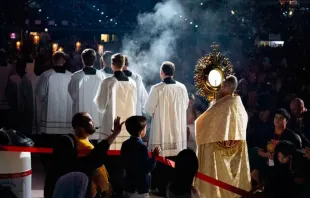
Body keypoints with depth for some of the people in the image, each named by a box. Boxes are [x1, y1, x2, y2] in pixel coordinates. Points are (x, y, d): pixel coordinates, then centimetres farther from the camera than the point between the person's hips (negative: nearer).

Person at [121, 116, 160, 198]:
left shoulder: (125, 145, 5)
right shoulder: (141, 147, -19)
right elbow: (148, 168, -19)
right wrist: (154, 156, -8)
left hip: (128, 187, 8)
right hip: (140, 189, -8)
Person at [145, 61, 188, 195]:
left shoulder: (157, 88, -14)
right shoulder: (182, 88, -3)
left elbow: (148, 109, -6)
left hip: (162, 130, -4)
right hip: (178, 130, 4)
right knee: (176, 159, 11)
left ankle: (163, 188, 6)